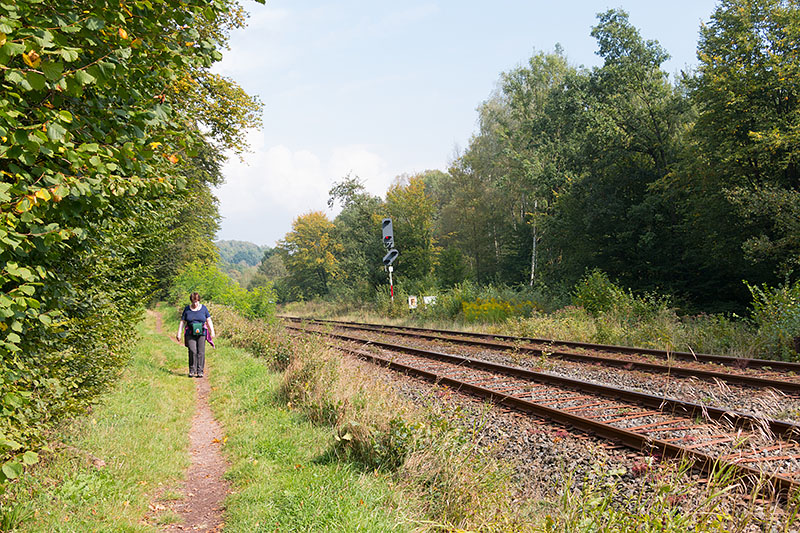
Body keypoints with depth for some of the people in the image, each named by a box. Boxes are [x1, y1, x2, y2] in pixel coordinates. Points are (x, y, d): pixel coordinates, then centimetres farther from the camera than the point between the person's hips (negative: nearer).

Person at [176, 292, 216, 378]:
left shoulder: (203, 308, 7)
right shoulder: (187, 309, 7)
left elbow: (209, 321, 7)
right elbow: (182, 322, 9)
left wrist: (212, 332, -2)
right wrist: (179, 333, 2)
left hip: (201, 333, 1)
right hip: (190, 334, 0)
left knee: (201, 352, -3)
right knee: (192, 351, -13)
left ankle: (200, 371, 3)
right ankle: (192, 371, -3)